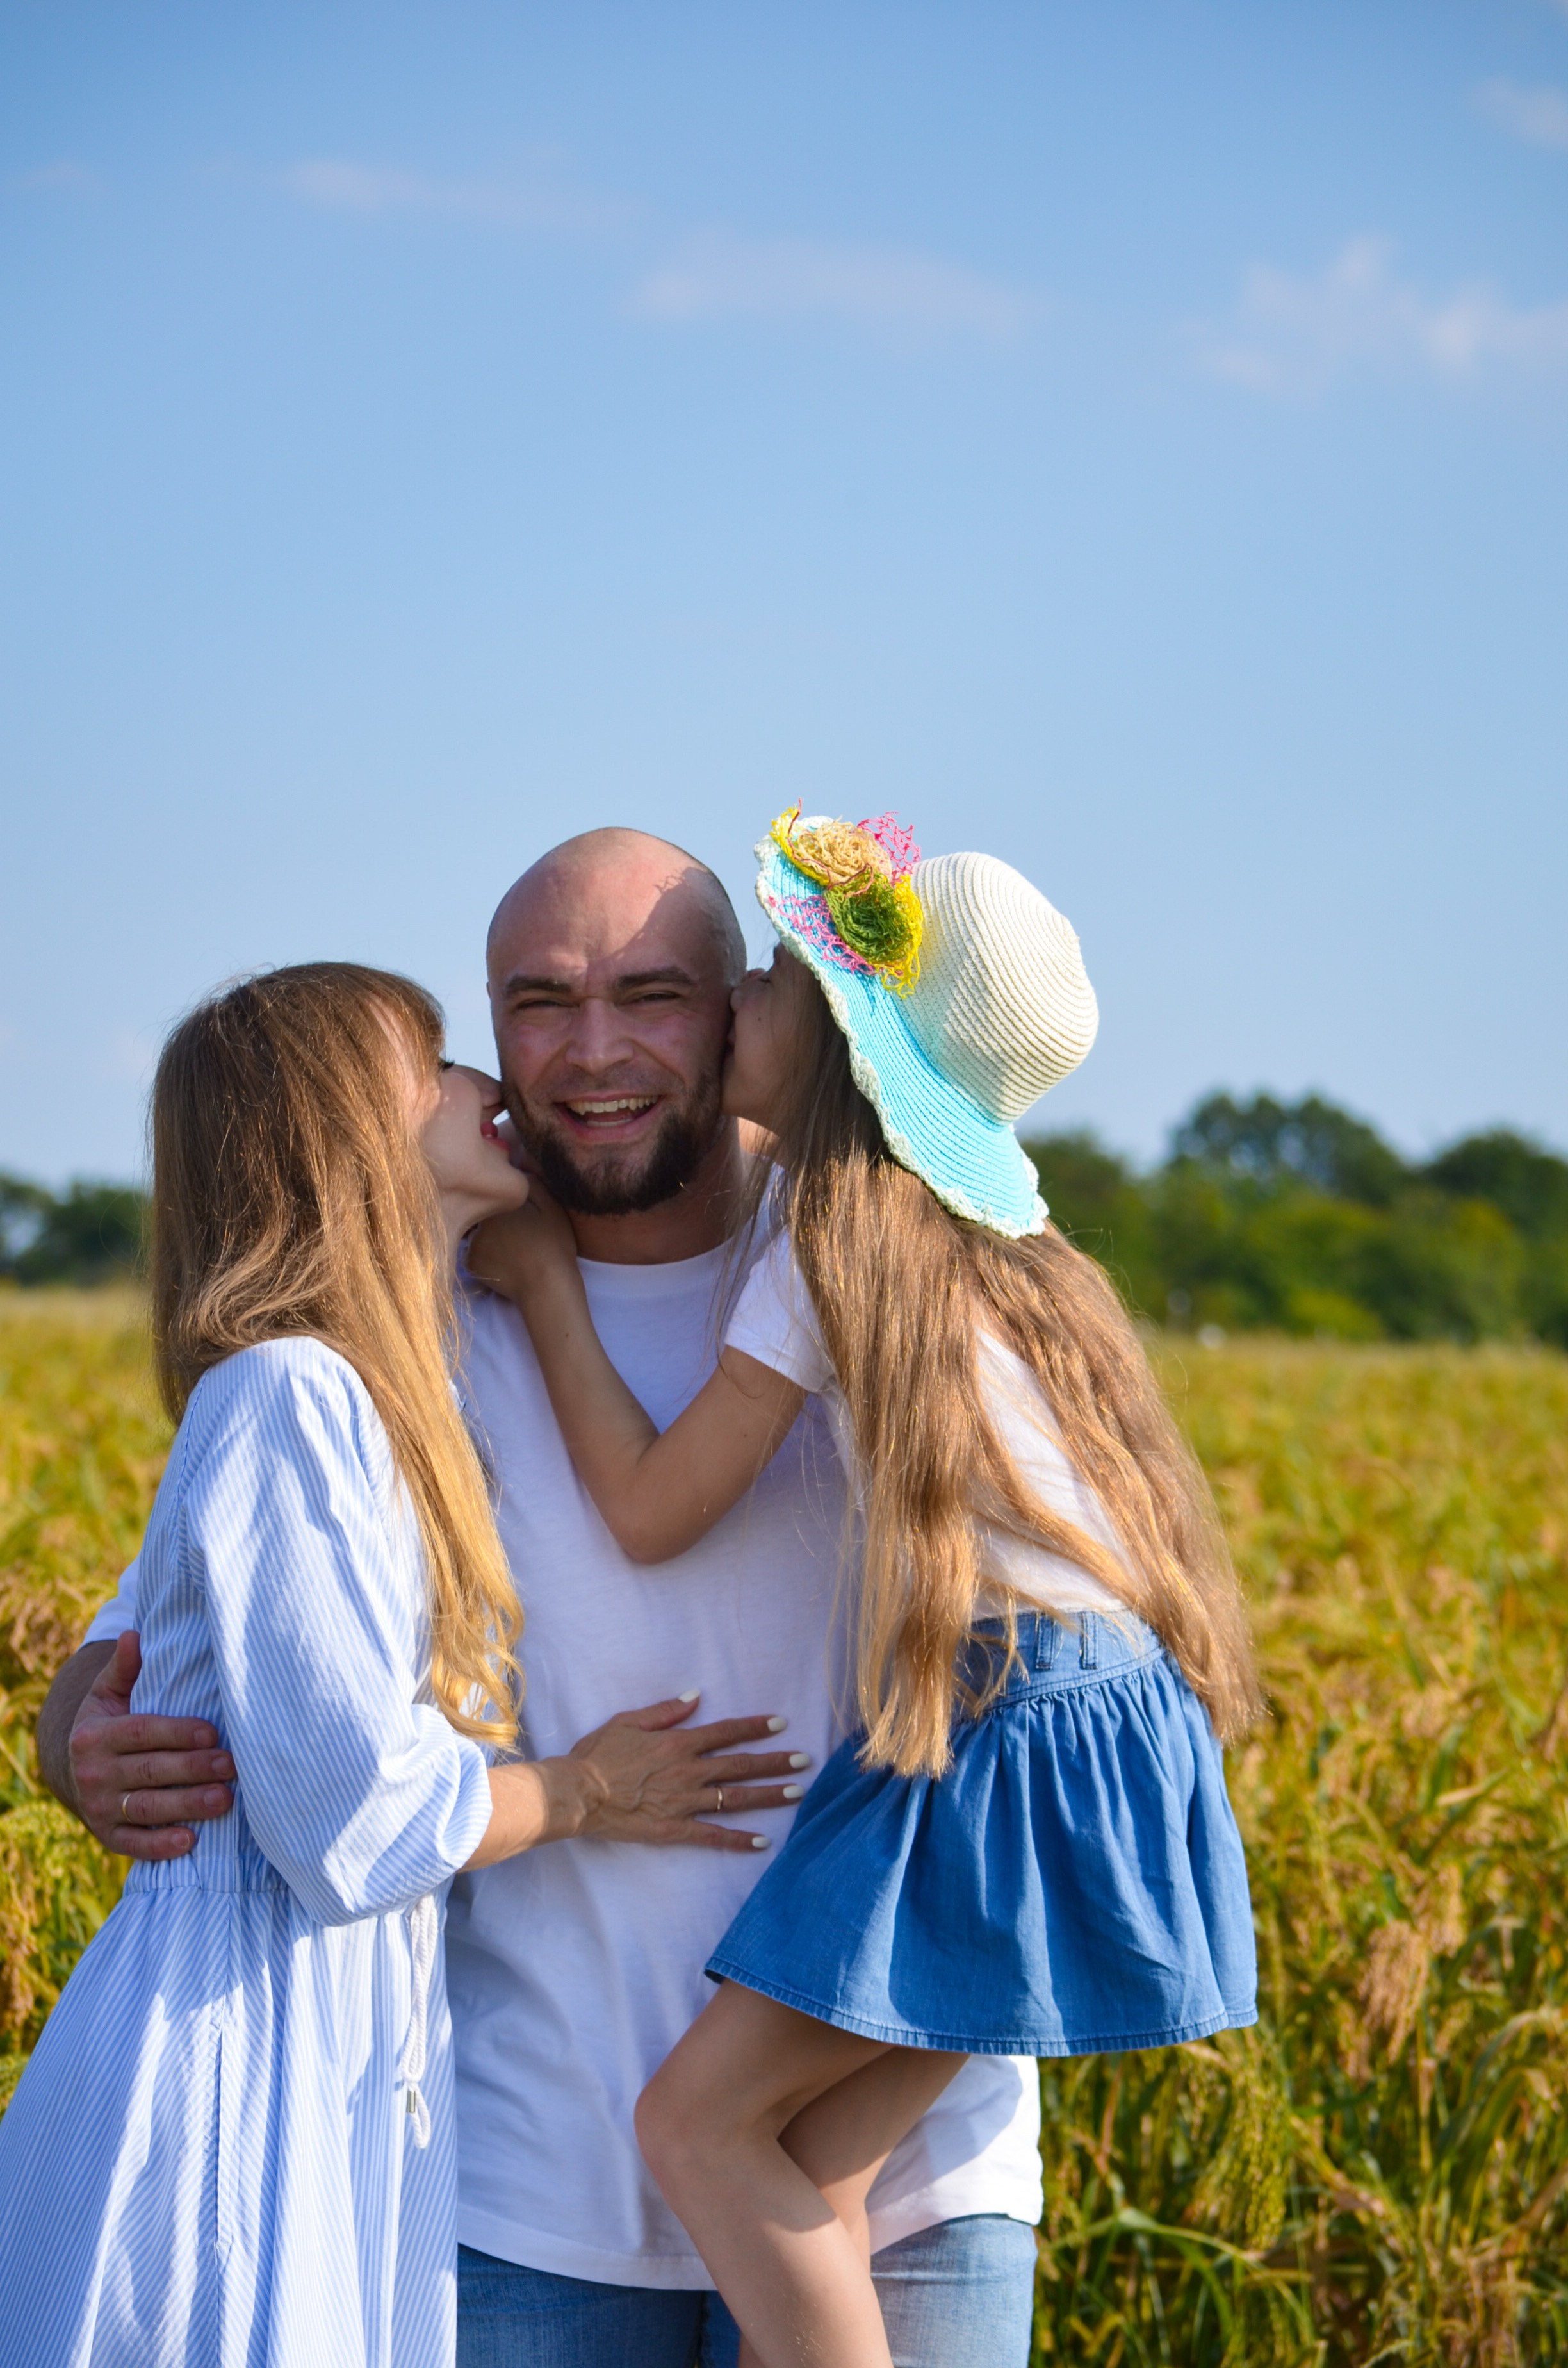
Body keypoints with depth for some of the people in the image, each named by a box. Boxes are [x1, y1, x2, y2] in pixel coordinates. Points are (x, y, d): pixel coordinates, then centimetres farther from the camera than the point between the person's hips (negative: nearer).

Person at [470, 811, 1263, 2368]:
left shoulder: (837, 1237, -10)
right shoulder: (959, 1221, 15)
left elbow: (651, 1511, -7)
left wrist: (547, 1281, 3)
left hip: (1006, 1738, -9)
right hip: (1076, 1708, 9)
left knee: (700, 2121, -5)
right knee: (812, 2179, 7)